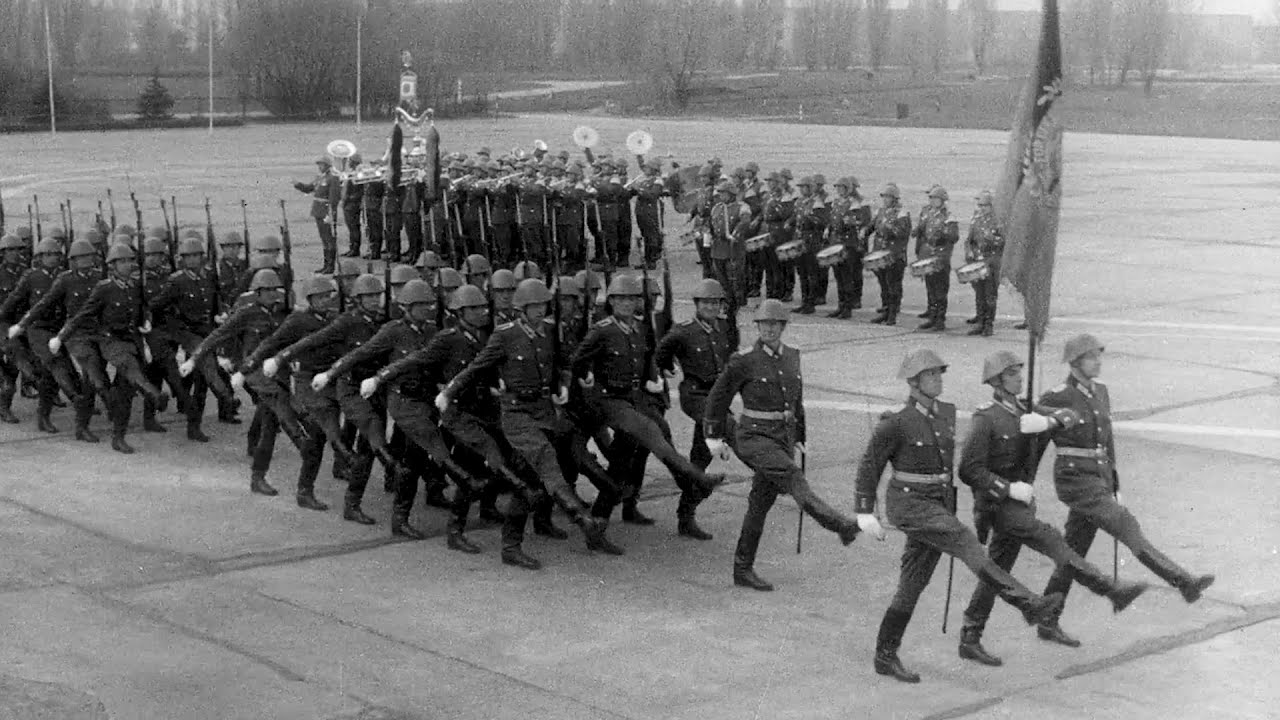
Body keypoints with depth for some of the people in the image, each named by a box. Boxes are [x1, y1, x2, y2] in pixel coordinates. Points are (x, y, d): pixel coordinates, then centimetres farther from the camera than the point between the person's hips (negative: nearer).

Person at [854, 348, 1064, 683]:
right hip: (908, 504, -7)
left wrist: (949, 508, 25)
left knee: (914, 583, 8)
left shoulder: (947, 413, 8)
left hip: (938, 504, 8)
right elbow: (869, 464, -6)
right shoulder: (896, 422, -13)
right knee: (967, 542, -24)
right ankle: (1028, 604, -32)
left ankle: (885, 656, 16)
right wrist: (864, 512, -8)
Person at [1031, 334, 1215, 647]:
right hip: (1076, 480, -8)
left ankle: (1048, 624, 17)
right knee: (1128, 527, -18)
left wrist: (1113, 483, 20)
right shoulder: (1055, 398, -12)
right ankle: (1185, 583, -24)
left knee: (1074, 551, 10)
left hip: (1099, 478, 8)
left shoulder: (1100, 392, 11)